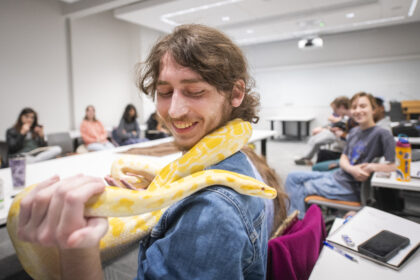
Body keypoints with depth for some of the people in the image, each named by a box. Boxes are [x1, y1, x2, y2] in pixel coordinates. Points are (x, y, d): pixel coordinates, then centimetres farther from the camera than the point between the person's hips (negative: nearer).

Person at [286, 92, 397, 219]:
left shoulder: (381, 134, -14)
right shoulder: (354, 131, 10)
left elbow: (393, 165, -22)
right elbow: (343, 158, 8)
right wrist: (352, 169, -13)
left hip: (350, 187, -8)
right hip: (337, 175, 8)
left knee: (301, 190, -7)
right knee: (292, 178, 5)